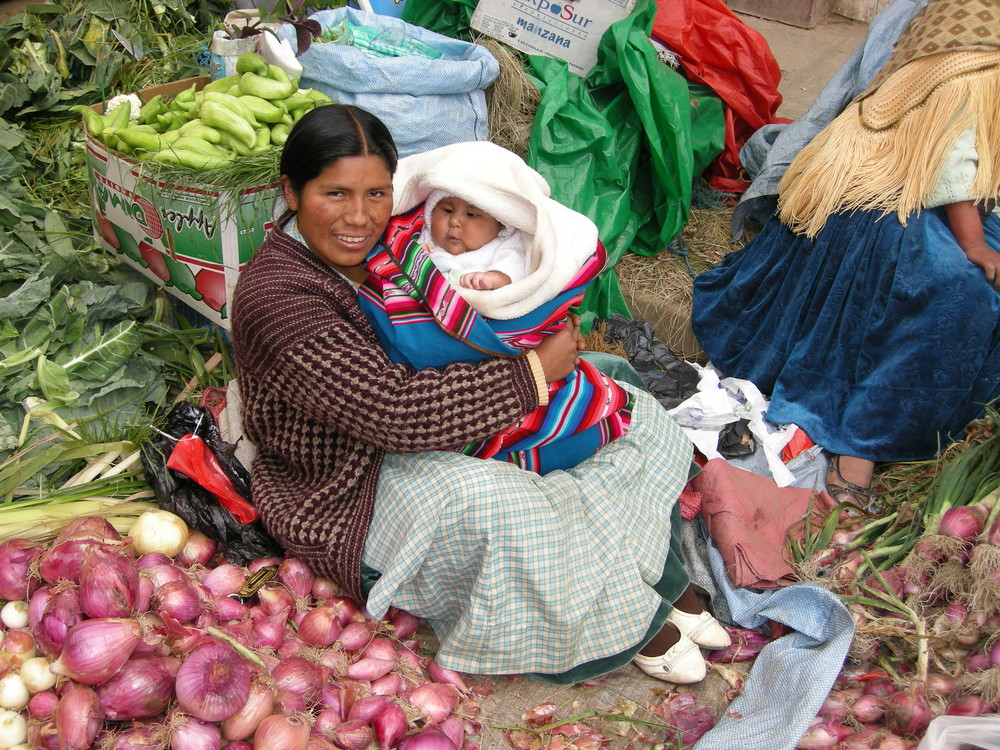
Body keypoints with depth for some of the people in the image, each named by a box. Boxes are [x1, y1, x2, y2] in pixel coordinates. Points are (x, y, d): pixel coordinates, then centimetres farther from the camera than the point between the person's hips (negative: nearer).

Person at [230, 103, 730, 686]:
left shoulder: (387, 241, -2)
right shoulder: (276, 297, -25)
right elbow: (396, 410, -31)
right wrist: (534, 373, -25)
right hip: (351, 493, -8)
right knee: (491, 504, -37)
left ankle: (662, 586, -6)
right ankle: (634, 626, -16)